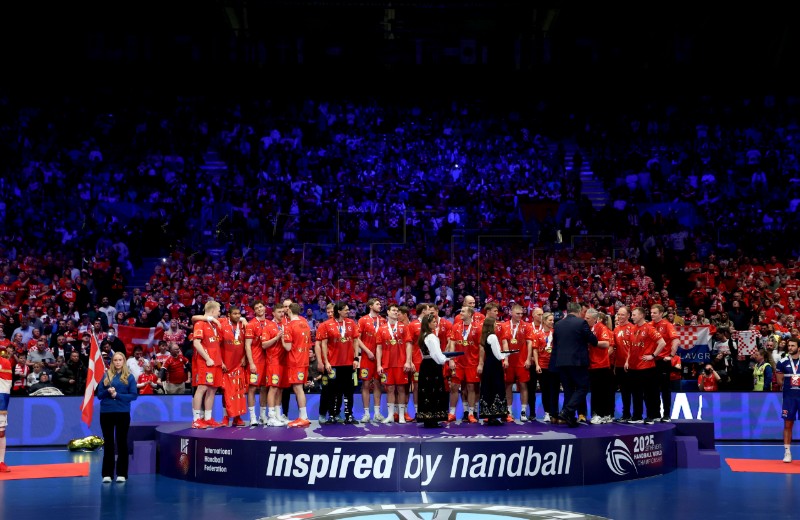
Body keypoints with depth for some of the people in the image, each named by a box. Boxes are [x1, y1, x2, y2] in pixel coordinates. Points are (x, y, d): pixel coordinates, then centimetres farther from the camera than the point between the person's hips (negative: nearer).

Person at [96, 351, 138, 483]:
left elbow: (134, 395, -4)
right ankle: (107, 474, 10)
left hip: (123, 413, -2)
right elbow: (99, 394, 6)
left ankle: (121, 473, 9)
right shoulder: (106, 375, 7)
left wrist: (117, 395, -13)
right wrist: (107, 391, -15)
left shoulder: (129, 376, 1)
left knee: (121, 442, 4)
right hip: (106, 412, 2)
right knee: (108, 443, 6)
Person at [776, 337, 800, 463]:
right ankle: (787, 452, 8)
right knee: (788, 424, 3)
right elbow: (779, 381, 10)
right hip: (789, 397, 1)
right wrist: (789, 383, -2)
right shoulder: (783, 362, 2)